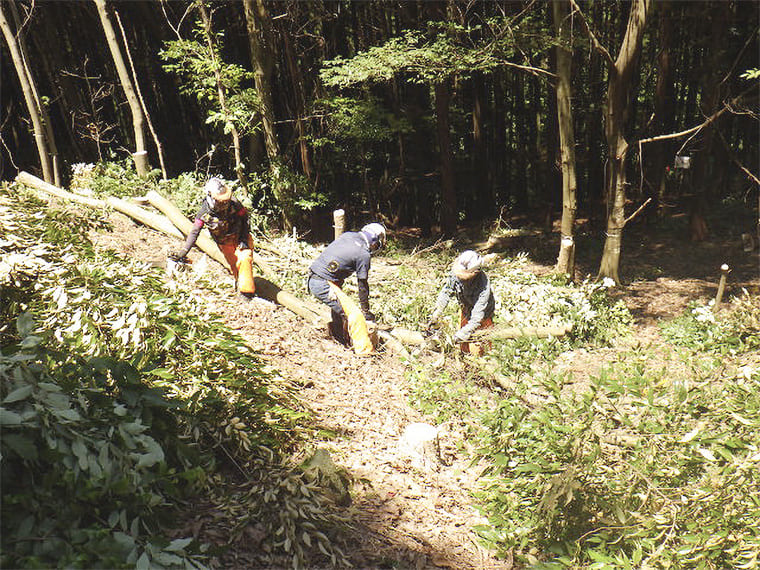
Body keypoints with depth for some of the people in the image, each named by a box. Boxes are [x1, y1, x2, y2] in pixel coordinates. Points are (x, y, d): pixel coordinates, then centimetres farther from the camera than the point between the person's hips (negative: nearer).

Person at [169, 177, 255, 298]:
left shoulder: (234, 204, -20)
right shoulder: (204, 212, -17)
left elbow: (245, 219, -5)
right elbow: (194, 232, -13)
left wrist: (244, 239, -12)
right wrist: (183, 251, -19)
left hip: (240, 237, -1)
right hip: (224, 242, 1)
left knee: (244, 259, -21)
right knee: (234, 265, -5)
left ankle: (246, 291, -13)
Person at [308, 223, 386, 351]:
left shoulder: (348, 235, 9)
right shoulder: (364, 254, -11)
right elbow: (362, 284, -3)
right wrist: (366, 311, 8)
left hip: (312, 280, 9)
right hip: (323, 285, -9)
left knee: (337, 305, 29)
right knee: (347, 313, -2)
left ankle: (335, 335, 41)